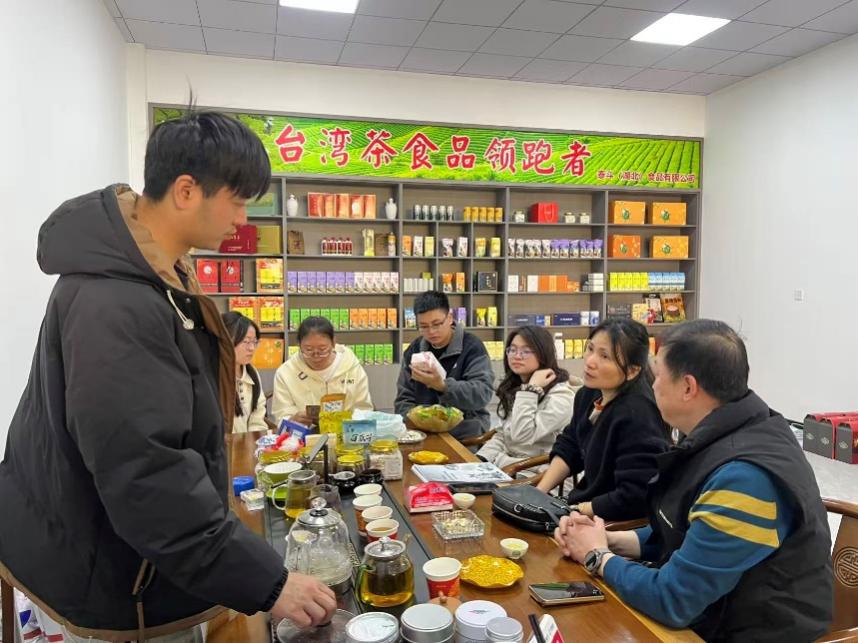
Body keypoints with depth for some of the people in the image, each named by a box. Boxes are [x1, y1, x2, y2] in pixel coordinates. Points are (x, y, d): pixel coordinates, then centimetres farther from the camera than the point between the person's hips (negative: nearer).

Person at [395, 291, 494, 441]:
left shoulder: (472, 347, -4)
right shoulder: (413, 350, 10)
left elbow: (482, 394, -15)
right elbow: (404, 399, 11)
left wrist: (442, 386, -28)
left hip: (465, 433, -4)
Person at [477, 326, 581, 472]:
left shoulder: (560, 395, -15)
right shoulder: (513, 386, 9)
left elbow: (522, 435, -23)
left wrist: (531, 389, -22)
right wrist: (481, 459, -2)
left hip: (536, 473, -7)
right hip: (507, 461, 7)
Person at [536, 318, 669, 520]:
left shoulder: (638, 414, -26)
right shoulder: (590, 393, 1)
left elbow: (635, 498, -28)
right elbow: (569, 447, 12)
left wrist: (573, 511, -19)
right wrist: (538, 492, -1)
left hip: (626, 526, -7)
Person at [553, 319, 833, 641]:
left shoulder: (745, 476, -30)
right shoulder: (718, 436, -1)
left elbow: (672, 600, -25)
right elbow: (681, 534, 11)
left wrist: (598, 557, -10)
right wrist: (609, 540, -2)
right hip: (707, 612, 7)